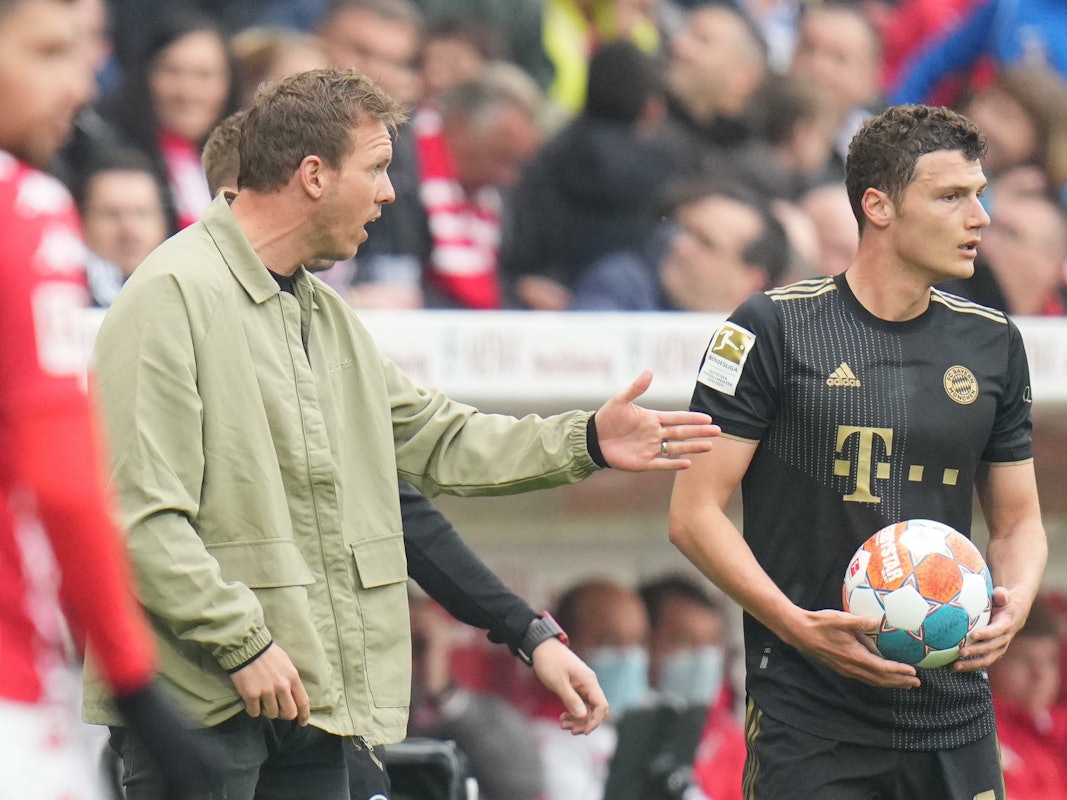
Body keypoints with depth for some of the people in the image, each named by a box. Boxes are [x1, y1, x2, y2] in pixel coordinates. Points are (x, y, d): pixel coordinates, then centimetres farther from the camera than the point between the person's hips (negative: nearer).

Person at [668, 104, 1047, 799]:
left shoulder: (993, 343, 10)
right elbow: (695, 513, -5)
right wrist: (800, 627, -17)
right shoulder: (775, 328, -4)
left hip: (956, 719, 4)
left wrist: (1014, 603, -5)